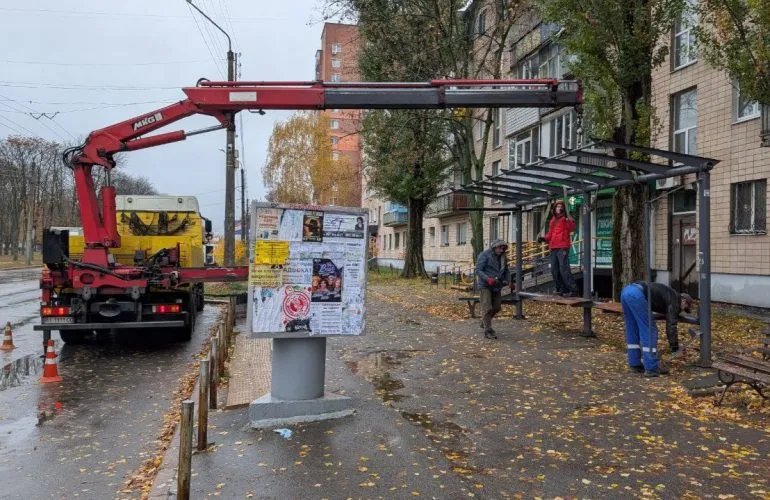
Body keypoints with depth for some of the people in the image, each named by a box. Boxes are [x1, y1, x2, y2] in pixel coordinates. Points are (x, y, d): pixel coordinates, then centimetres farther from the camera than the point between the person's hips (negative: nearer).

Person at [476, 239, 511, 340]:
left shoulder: (503, 257, 10)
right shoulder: (485, 255, -10)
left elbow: (506, 270, 19)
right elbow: (478, 270, -14)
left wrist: (507, 280, 0)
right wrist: (488, 279, -27)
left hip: (497, 286, 7)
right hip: (485, 285, -7)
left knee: (496, 307, 13)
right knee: (487, 308, -9)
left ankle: (484, 323, 35)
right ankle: (488, 330, -2)